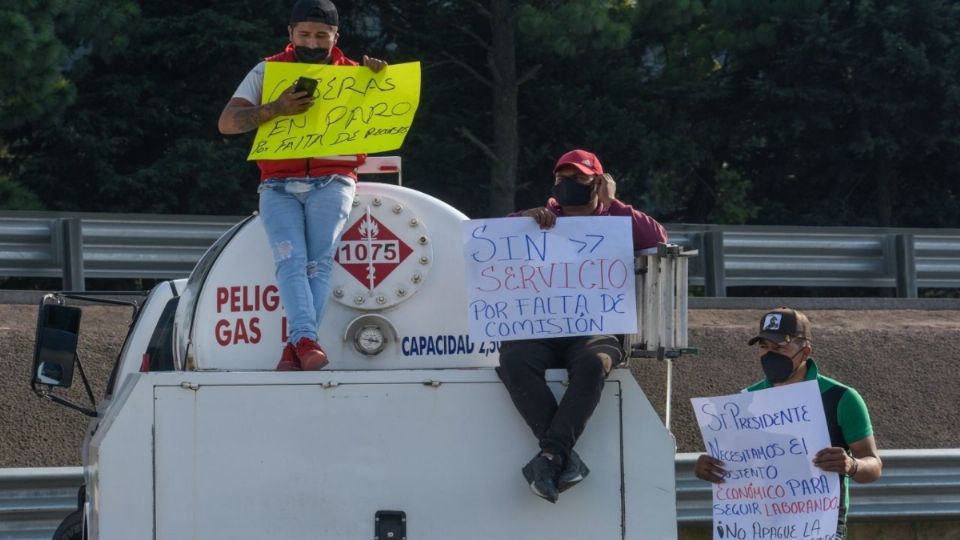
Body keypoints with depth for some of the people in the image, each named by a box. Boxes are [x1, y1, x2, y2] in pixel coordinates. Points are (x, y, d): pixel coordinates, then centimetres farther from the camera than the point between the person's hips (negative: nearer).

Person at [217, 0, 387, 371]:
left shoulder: (352, 75, 11)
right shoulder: (268, 71, 9)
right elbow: (227, 123, 1)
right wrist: (276, 109, -15)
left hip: (332, 183, 0)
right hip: (279, 186, 0)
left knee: (319, 262, -17)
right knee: (290, 259, -21)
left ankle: (295, 347, -22)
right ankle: (306, 339, -35)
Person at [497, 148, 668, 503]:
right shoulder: (545, 222, 25)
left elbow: (657, 239, 2)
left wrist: (611, 204, 3)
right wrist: (526, 217, -3)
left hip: (593, 331, -2)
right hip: (538, 329, 2)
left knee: (593, 363, -38)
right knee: (513, 359, -33)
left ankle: (551, 455, -45)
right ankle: (567, 458, -39)